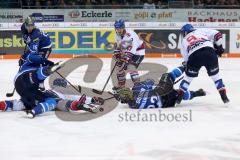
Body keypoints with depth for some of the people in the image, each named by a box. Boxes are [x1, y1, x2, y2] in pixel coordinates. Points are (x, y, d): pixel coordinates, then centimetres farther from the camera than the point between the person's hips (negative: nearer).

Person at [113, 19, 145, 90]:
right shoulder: (118, 34, -4)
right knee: (120, 66, 10)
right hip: (126, 51, 9)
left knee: (131, 67, -25)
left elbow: (133, 47, -40)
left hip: (138, 52, -9)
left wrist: (127, 56, -47)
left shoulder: (130, 34, -33)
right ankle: (121, 84, 27)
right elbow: (118, 45, 12)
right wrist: (116, 53, -2)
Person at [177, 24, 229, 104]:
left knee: (188, 76, 20)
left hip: (194, 56, 0)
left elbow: (186, 58, 24)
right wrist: (219, 47, 24)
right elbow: (217, 34, 15)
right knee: (215, 75, 19)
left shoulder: (184, 41, 30)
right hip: (209, 52, 0)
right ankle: (224, 97, 15)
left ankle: (179, 97, 18)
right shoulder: (201, 31, 28)